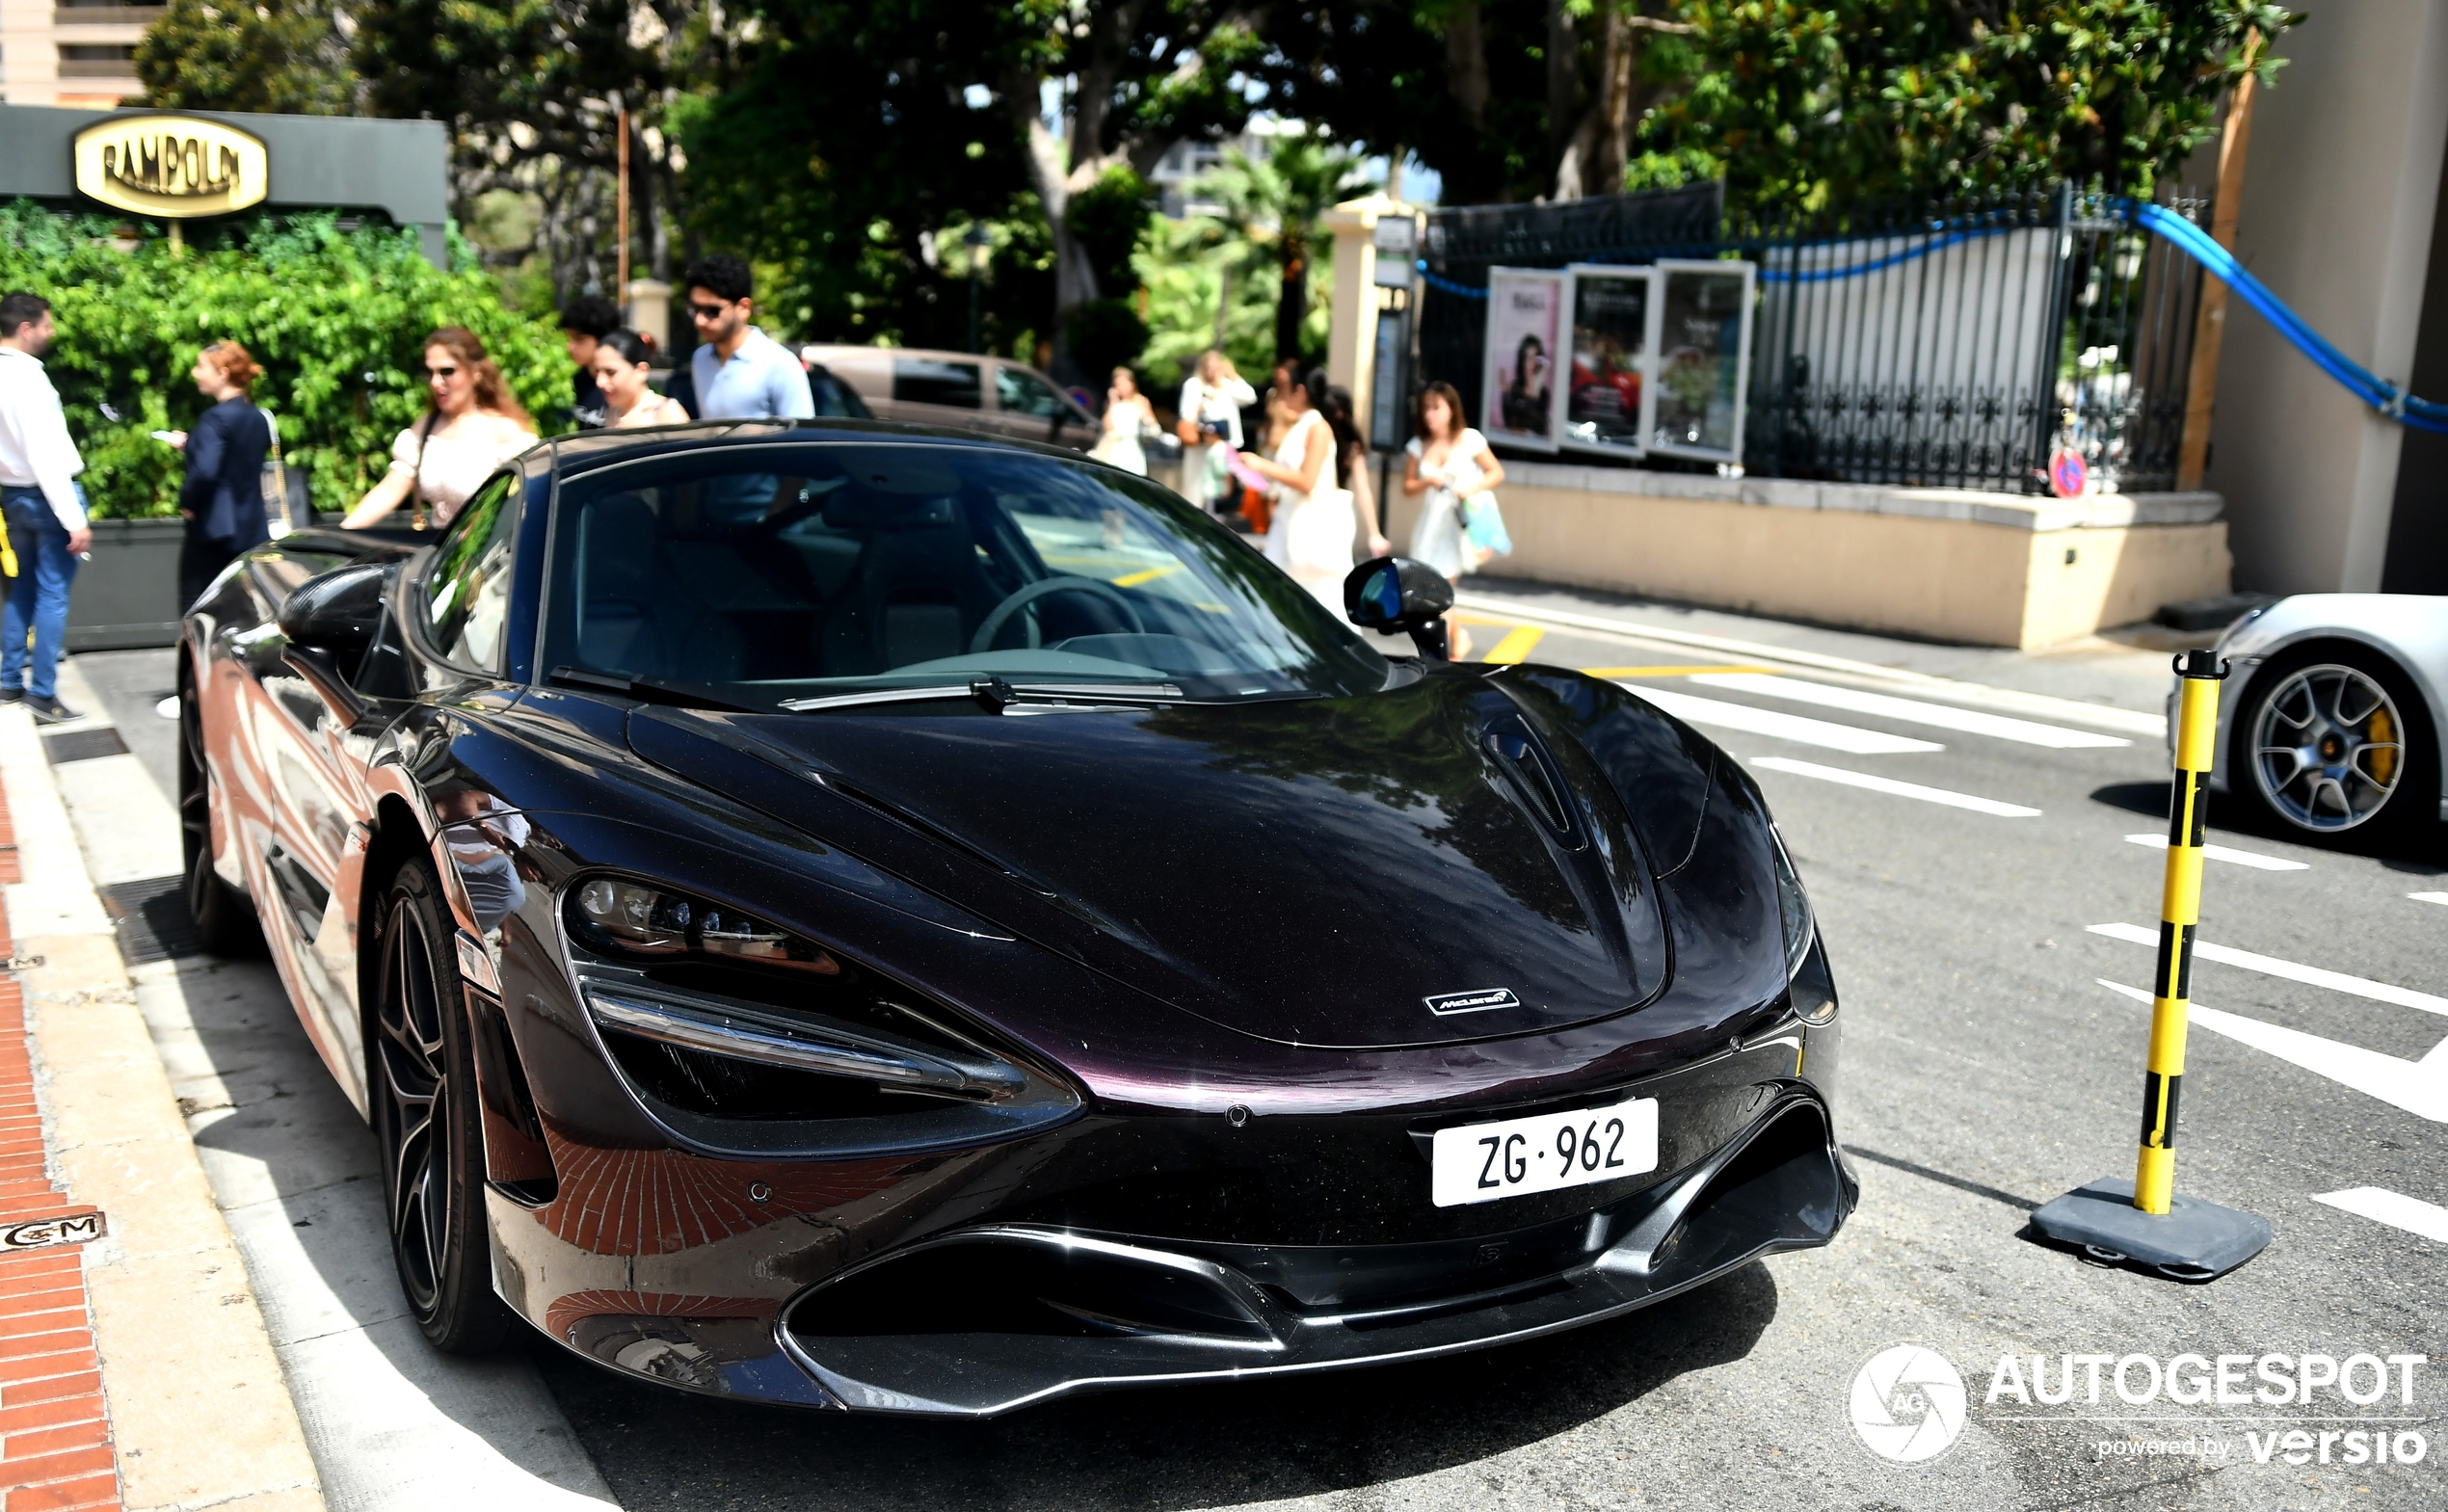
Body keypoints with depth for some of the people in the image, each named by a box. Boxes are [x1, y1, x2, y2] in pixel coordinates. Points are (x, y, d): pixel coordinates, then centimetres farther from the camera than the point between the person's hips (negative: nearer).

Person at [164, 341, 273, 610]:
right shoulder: (257, 418, 10)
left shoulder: (216, 418, -14)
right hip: (252, 530, 8)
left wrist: (187, 501, -11)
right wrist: (189, 445, 25)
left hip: (214, 529, -8)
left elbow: (205, 472, -27)